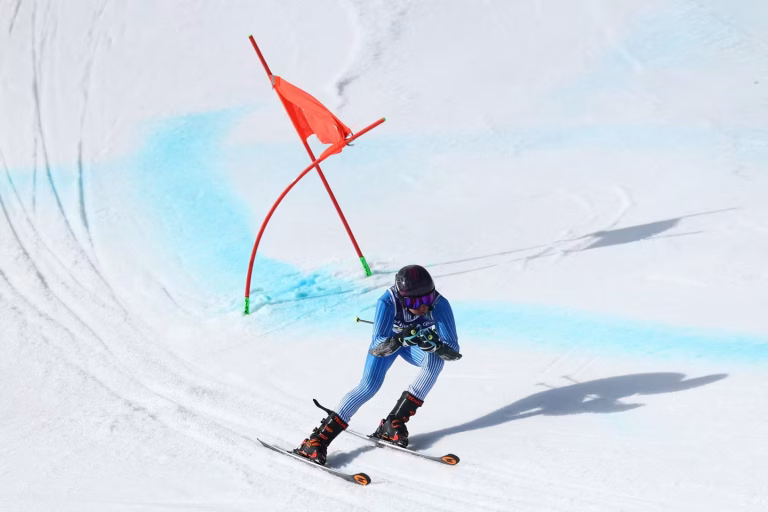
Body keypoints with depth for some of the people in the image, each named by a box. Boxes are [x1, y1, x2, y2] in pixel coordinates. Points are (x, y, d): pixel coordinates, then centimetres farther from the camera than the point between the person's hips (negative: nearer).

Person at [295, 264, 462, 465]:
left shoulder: (439, 304, -36)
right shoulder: (388, 302, -39)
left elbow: (453, 352, -35)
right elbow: (377, 348, -43)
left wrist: (435, 345, -56)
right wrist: (400, 339, -61)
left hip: (416, 343, 2)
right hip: (388, 338, -2)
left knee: (435, 360, -29)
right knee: (369, 386, -20)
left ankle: (394, 423, -18)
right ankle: (318, 439, -12)